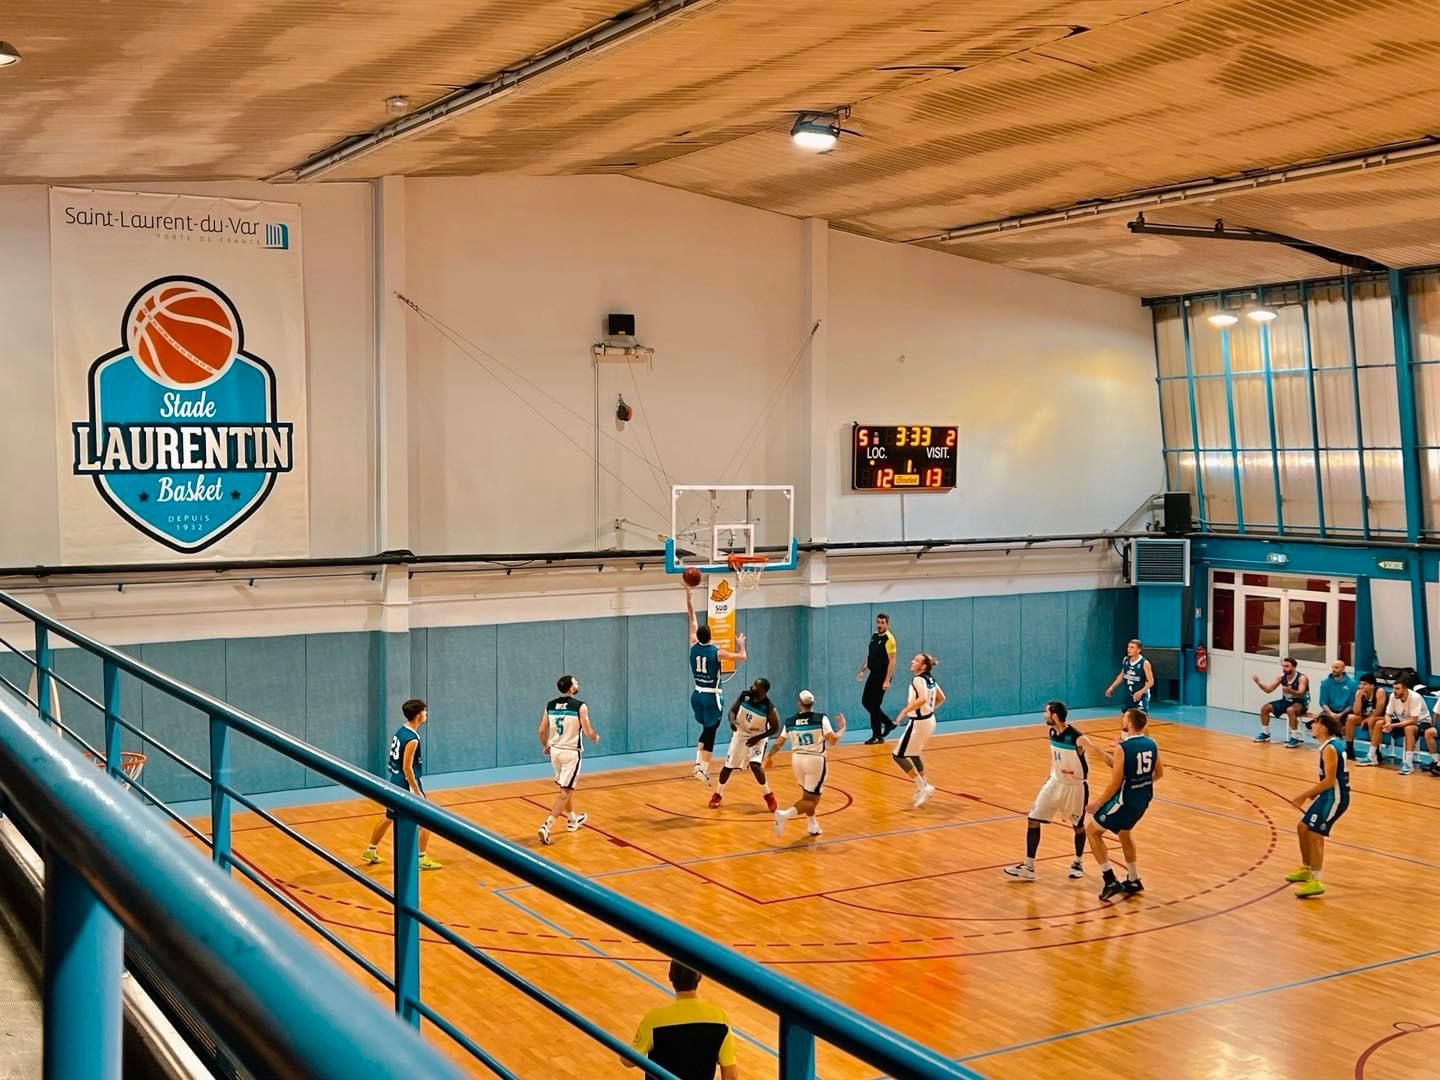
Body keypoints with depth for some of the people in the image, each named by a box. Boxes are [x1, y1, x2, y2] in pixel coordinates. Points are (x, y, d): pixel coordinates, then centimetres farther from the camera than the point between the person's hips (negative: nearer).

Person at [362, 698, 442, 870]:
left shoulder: (401, 731, 5)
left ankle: (370, 851, 34)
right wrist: (418, 793, -20)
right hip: (407, 786, -9)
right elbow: (407, 768, -24)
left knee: (388, 818, 22)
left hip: (396, 782, 9)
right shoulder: (412, 739, -22)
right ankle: (422, 859, 5)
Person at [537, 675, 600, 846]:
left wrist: (545, 746, 23)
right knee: (565, 792, -3)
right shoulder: (580, 706, -13)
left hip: (555, 751, 6)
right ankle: (547, 826, -15)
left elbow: (541, 731, 4)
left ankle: (572, 820, 39)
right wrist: (595, 738, 9)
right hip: (571, 752, -6)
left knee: (567, 786, 24)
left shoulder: (550, 705, 2)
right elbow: (588, 732, -14)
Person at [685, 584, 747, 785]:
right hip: (712, 697, -5)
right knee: (710, 733, 1)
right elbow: (741, 657, -5)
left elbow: (692, 618, 3)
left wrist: (688, 594, 7)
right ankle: (703, 769, -3)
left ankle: (699, 763, 11)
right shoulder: (716, 652, -15)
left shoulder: (694, 646, -4)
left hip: (697, 695, 5)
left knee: (707, 729, 21)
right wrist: (741, 644, 15)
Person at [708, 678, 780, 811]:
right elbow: (733, 710, -4)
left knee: (755, 765, -23)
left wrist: (758, 738, -24)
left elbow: (775, 729, -16)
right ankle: (717, 794, 25)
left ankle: (768, 796, 0)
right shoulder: (744, 695, -17)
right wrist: (732, 721, -26)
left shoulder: (769, 708, -27)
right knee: (728, 765, 4)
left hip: (758, 737, -4)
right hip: (741, 733, 4)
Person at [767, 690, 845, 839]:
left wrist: (769, 757, 25)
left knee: (808, 795, 27)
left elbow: (778, 744, 7)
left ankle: (812, 826, 31)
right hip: (815, 760, -5)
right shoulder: (821, 718, -7)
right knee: (811, 799, 0)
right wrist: (841, 728, 6)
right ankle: (784, 815, -22)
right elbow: (832, 741, -12)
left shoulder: (790, 722, 4)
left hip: (797, 759, 5)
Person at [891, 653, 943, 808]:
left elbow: (922, 699, -35)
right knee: (913, 754, 25)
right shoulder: (930, 679, 8)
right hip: (929, 719, 9)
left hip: (918, 722, -9)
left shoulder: (918, 679, -18)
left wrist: (905, 711, -31)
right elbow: (941, 698, 18)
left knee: (899, 755, -2)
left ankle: (923, 787, -1)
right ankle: (923, 788, 31)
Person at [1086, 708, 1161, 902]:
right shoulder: (1151, 744, -1)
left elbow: (1115, 783, -22)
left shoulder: (1123, 748, -22)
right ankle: (1133, 881, 36)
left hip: (1126, 800, -7)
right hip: (1143, 799, 7)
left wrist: (1098, 802, -10)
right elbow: (1159, 773, 12)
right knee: (1124, 833, 32)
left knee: (1092, 831, 11)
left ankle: (1110, 881, 5)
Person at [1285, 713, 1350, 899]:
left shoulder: (1329, 749, -20)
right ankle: (1306, 869, 33)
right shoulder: (1333, 744, 10)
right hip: (1330, 794, 10)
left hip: (1335, 797, -10)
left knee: (1315, 835, -11)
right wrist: (1314, 791, 13)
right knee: (1303, 827, 18)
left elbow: (1330, 781, -24)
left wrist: (1304, 795, -21)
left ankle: (1315, 882, -10)